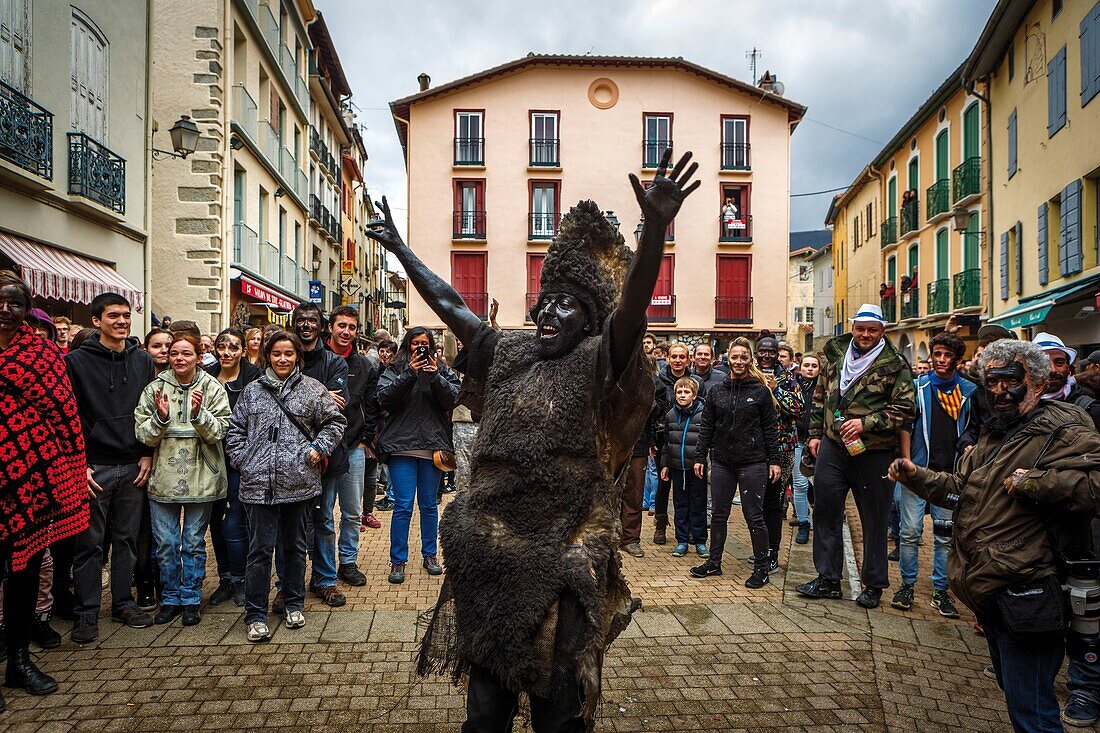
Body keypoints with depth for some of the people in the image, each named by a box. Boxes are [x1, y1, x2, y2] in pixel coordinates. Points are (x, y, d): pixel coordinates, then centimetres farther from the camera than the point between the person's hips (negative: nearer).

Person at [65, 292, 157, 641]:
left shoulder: (143, 361, 8)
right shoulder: (76, 361, -3)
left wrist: (148, 454, 2)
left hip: (134, 467, 3)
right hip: (93, 468, -3)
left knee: (127, 538, 11)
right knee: (89, 542, 4)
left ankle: (123, 603, 23)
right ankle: (86, 612, 16)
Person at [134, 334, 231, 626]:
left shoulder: (212, 388, -2)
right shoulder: (155, 388, 1)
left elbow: (218, 432, -8)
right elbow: (143, 435, -1)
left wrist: (199, 413, -24)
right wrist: (161, 417, -20)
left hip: (201, 478, -1)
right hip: (163, 478, 2)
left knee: (194, 543, 8)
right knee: (166, 543, 9)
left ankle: (191, 599, 22)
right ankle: (170, 598, 25)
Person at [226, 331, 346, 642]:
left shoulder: (313, 389, 4)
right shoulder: (252, 391, 10)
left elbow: (335, 422, 7)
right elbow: (235, 429, 14)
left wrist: (318, 448, -4)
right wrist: (242, 460, 2)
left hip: (299, 483, 0)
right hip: (259, 484, 0)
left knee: (295, 546, 13)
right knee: (260, 549, 1)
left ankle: (294, 604, 29)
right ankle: (255, 615, 13)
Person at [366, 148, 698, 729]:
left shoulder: (597, 362, -6)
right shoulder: (506, 354, 10)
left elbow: (632, 303, -23)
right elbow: (447, 302, 18)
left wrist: (655, 226, -38)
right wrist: (400, 249, 24)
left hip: (562, 556, -5)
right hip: (489, 550, 5)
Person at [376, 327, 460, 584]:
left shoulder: (442, 371, 10)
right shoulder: (394, 371, 6)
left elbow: (453, 399, -4)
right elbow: (384, 399, -9)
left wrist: (435, 377, -17)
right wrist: (408, 374, -16)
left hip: (432, 446, 2)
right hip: (401, 446, -2)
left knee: (429, 505, 12)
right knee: (403, 506, -2)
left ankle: (430, 555, 25)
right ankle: (397, 561, 9)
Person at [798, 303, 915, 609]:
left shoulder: (894, 365, -5)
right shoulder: (834, 354, 9)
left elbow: (905, 409, -9)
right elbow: (820, 396, 17)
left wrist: (866, 423, -18)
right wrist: (815, 433, 13)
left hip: (873, 451, -4)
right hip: (833, 446, 4)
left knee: (874, 519, 7)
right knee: (825, 511, 7)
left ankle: (874, 585, 22)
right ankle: (828, 579, 20)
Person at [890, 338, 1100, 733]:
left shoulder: (1063, 431, -12)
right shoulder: (992, 434, 16)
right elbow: (959, 485, 24)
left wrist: (1035, 482, -27)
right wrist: (917, 476, 10)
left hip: (1023, 594, -9)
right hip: (987, 592, 9)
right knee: (1011, 687, 25)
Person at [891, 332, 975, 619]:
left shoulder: (970, 391, 7)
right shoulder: (918, 386, 2)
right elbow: (905, 426, 2)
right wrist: (907, 463, -6)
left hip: (951, 474, 2)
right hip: (918, 469, -1)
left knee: (946, 535, 6)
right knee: (910, 531, 0)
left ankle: (941, 590, 17)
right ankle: (908, 585, 14)